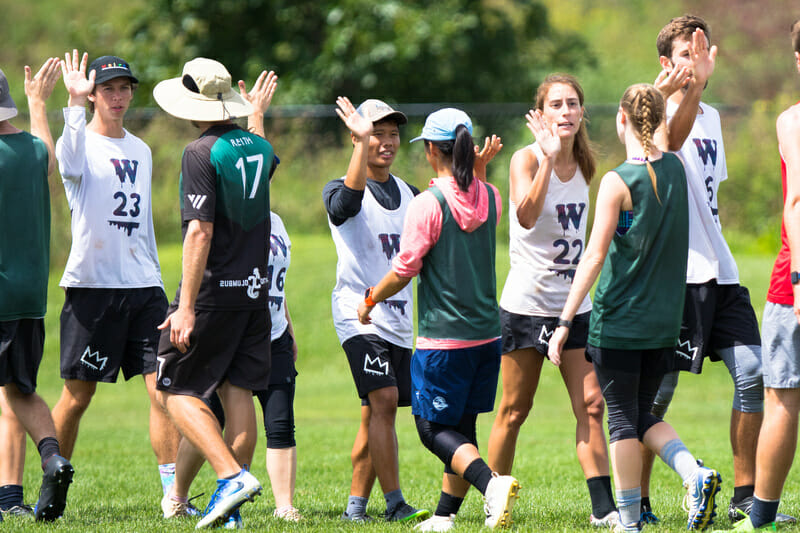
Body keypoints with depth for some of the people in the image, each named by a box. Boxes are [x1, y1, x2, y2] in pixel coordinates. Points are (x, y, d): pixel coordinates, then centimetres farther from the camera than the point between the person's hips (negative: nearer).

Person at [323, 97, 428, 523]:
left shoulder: (408, 193, 16)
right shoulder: (339, 191, -4)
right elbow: (347, 200, -27)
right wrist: (362, 142, -35)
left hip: (399, 319, 6)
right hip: (358, 311, -6)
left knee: (375, 413, 7)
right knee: (383, 400, -19)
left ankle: (356, 504, 13)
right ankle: (394, 503, -20)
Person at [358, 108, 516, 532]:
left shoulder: (428, 204, -14)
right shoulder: (489, 198, 4)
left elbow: (403, 271, -11)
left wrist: (370, 301, 7)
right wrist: (478, 170, 19)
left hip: (443, 338, -6)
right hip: (486, 333, 6)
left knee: (434, 429, 0)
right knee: (462, 427, 15)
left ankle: (491, 482, -23)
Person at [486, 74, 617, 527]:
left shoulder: (583, 164, 7)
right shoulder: (527, 159, -10)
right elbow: (526, 216, -30)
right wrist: (549, 156, -33)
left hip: (575, 304, 5)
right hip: (527, 302, -5)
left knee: (591, 405, -4)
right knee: (515, 411, 3)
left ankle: (603, 507, -5)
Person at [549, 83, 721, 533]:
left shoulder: (618, 182, -14)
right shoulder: (676, 168, 2)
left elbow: (594, 257, -16)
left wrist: (565, 322, -14)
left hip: (618, 322, -6)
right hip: (664, 320, 6)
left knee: (623, 418, 3)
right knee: (643, 414, 17)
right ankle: (695, 474, -7)